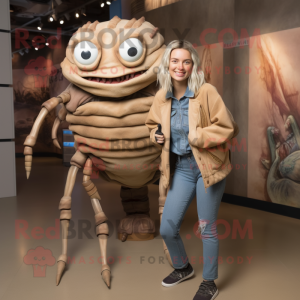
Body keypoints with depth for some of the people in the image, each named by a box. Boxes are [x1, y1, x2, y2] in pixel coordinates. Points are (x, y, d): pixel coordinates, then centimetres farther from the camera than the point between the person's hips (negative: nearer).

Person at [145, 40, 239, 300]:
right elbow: (153, 124, 19)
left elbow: (228, 128, -13)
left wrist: (199, 137, -23)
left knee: (207, 228, 7)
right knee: (167, 229, 8)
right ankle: (183, 268, 40)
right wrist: (156, 135, -2)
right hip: (182, 168, 5)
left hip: (207, 166, -5)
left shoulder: (206, 92, -13)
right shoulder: (162, 97, 2)